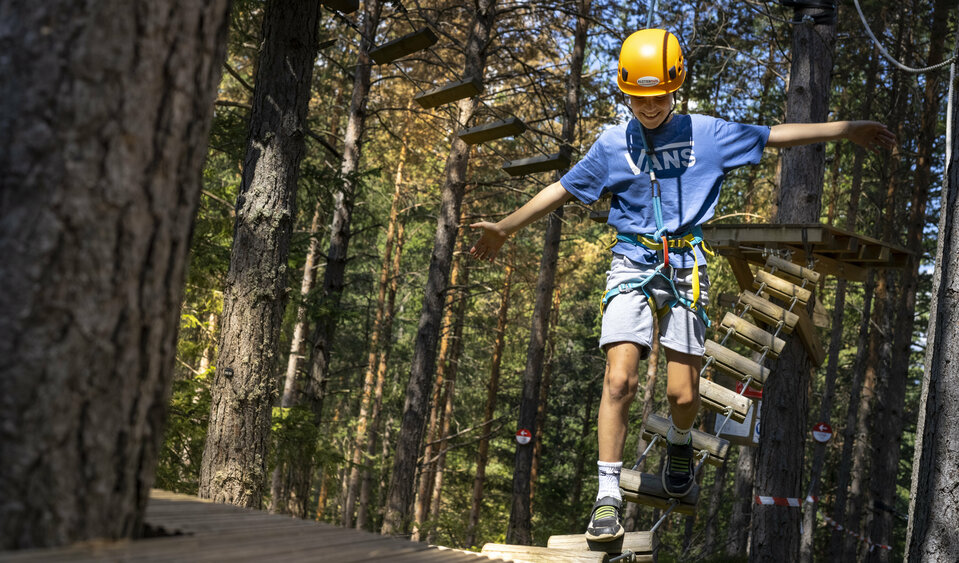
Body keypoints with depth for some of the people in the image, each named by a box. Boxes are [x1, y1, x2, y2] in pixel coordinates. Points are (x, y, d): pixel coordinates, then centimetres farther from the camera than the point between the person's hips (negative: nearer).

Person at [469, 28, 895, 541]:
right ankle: (608, 496, -8)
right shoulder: (613, 145, 6)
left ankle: (679, 444, 33)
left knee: (682, 392, -3)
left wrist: (847, 130, 10)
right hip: (632, 263, 0)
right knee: (619, 380, -15)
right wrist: (505, 227, 13)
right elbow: (563, 189, 12)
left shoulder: (706, 133, 5)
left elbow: (775, 136, 10)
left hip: (686, 267, 0)